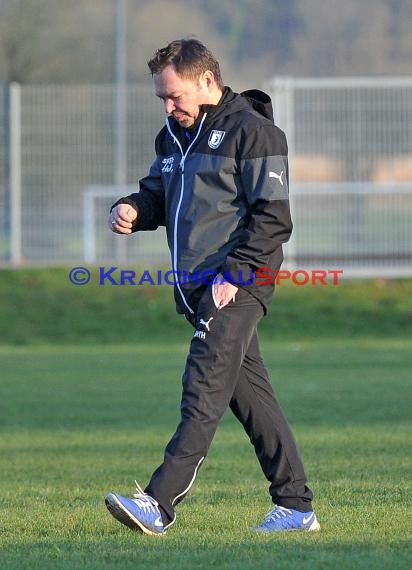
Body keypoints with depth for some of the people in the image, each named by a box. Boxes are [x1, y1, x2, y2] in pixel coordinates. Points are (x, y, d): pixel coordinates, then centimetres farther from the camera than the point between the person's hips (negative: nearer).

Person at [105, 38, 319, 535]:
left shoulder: (251, 130, -8)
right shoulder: (173, 135, 18)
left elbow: (273, 218, -12)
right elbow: (159, 194, 26)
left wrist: (233, 275, -19)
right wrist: (133, 210, 2)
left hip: (236, 287, -9)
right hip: (199, 288, 9)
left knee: (203, 392, -15)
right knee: (250, 396, 9)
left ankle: (159, 504, -24)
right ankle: (295, 507, 13)